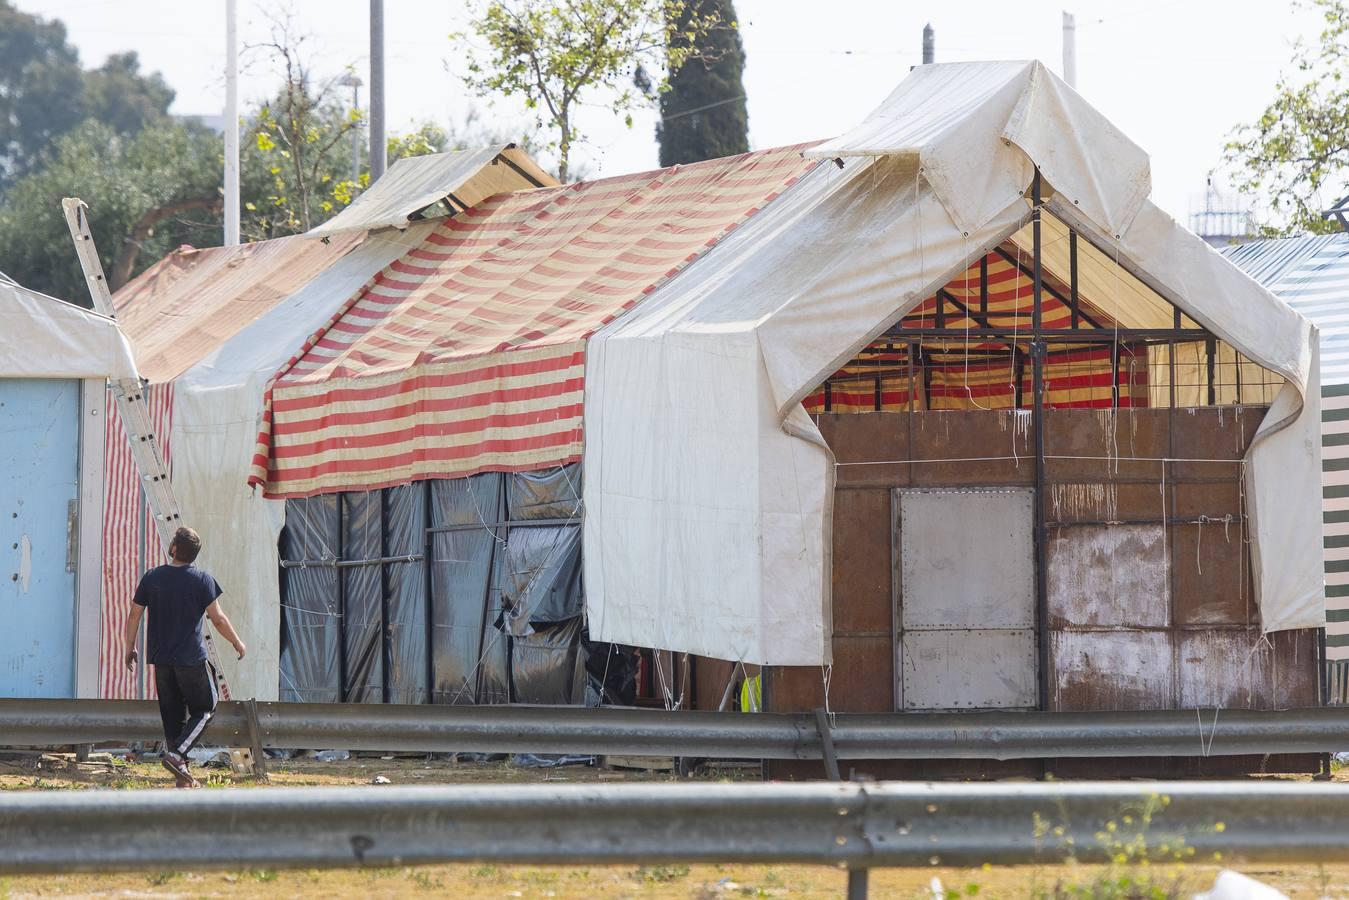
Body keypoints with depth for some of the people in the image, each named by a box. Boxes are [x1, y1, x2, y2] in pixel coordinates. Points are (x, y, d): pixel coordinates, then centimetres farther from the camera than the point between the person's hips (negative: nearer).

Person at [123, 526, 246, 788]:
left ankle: (182, 775, 10)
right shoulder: (202, 580, -8)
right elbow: (218, 619, -6)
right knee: (204, 709, 11)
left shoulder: (152, 577, 1)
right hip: (191, 658, -4)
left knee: (172, 715, 11)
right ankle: (177, 754, -9)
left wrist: (130, 649, 17)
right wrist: (237, 643, 10)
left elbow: (134, 616, 4)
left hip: (160, 659, 4)